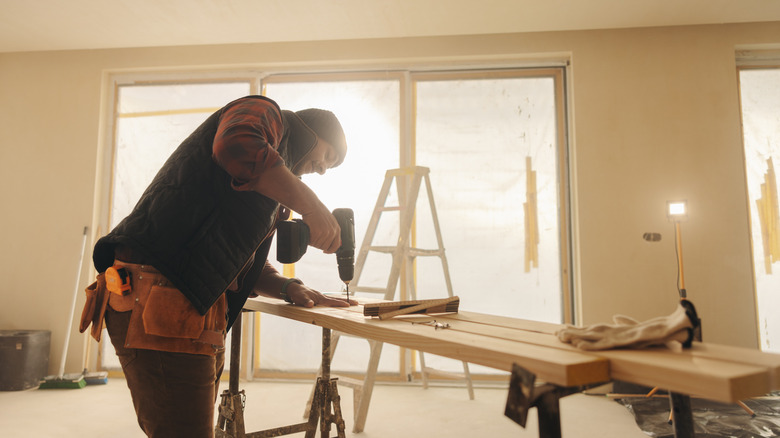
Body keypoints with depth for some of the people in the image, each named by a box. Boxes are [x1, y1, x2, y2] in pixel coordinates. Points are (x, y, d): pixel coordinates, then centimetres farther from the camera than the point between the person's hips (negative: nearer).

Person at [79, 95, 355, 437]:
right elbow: (236, 146, -24)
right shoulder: (263, 113, 3)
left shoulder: (270, 189, 30)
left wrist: (291, 289, 10)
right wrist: (313, 208, -17)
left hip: (197, 314, 10)